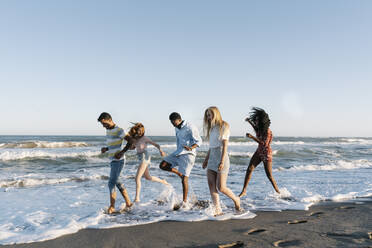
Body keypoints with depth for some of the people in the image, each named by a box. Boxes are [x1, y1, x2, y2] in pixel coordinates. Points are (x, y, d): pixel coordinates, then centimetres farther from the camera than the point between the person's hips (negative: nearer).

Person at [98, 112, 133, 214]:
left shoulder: (119, 130, -14)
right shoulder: (108, 130, 13)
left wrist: (122, 152, -20)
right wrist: (106, 149, 4)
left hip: (118, 160, -10)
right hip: (113, 160, 10)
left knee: (111, 183, -10)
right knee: (116, 182, 16)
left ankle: (112, 206, -1)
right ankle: (128, 202, 25)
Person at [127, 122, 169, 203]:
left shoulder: (145, 138, -12)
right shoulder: (135, 138, 7)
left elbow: (156, 145, -14)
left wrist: (160, 151, -33)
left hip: (144, 158, -8)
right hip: (141, 159, 8)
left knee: (137, 178, -13)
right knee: (148, 177, 22)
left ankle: (137, 198, -11)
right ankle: (163, 181, 42)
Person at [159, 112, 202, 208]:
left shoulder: (190, 127, -12)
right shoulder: (177, 128, 11)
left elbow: (199, 141, -13)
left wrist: (191, 148, -31)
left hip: (188, 154, -8)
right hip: (178, 153, 8)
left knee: (184, 178, -11)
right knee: (162, 165, -4)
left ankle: (184, 202, 0)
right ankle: (180, 173, 14)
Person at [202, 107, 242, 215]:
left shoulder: (224, 126, -5)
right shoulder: (212, 128, 17)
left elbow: (225, 145, -12)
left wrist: (222, 161, -20)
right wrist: (206, 160, 21)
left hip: (221, 158, -7)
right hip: (212, 159, 7)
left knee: (221, 187, -7)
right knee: (211, 186, -1)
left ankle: (236, 200, 19)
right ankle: (217, 209, 4)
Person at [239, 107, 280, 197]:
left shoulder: (267, 131, -22)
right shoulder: (260, 128, 0)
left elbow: (264, 144, -29)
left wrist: (252, 137, -33)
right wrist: (250, 122, 18)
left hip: (266, 153, -7)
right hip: (259, 152, 7)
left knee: (269, 176, 3)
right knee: (249, 169, -5)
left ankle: (278, 192, 24)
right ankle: (244, 191, -1)